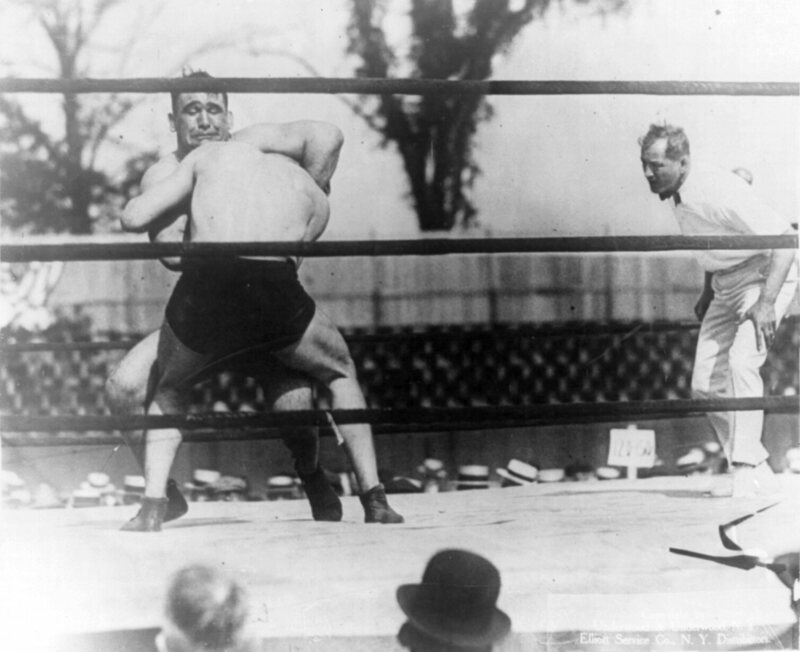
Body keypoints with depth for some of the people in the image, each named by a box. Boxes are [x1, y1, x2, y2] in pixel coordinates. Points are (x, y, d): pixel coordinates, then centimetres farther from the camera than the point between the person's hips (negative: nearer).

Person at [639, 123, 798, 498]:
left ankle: (748, 470, -26)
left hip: (767, 275, -9)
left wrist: (766, 302, -34)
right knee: (705, 383, 0)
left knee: (741, 362, -28)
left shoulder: (717, 192, -27)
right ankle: (758, 473, 7)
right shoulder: (673, 195, -1)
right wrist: (708, 291, 17)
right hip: (726, 284, 9)